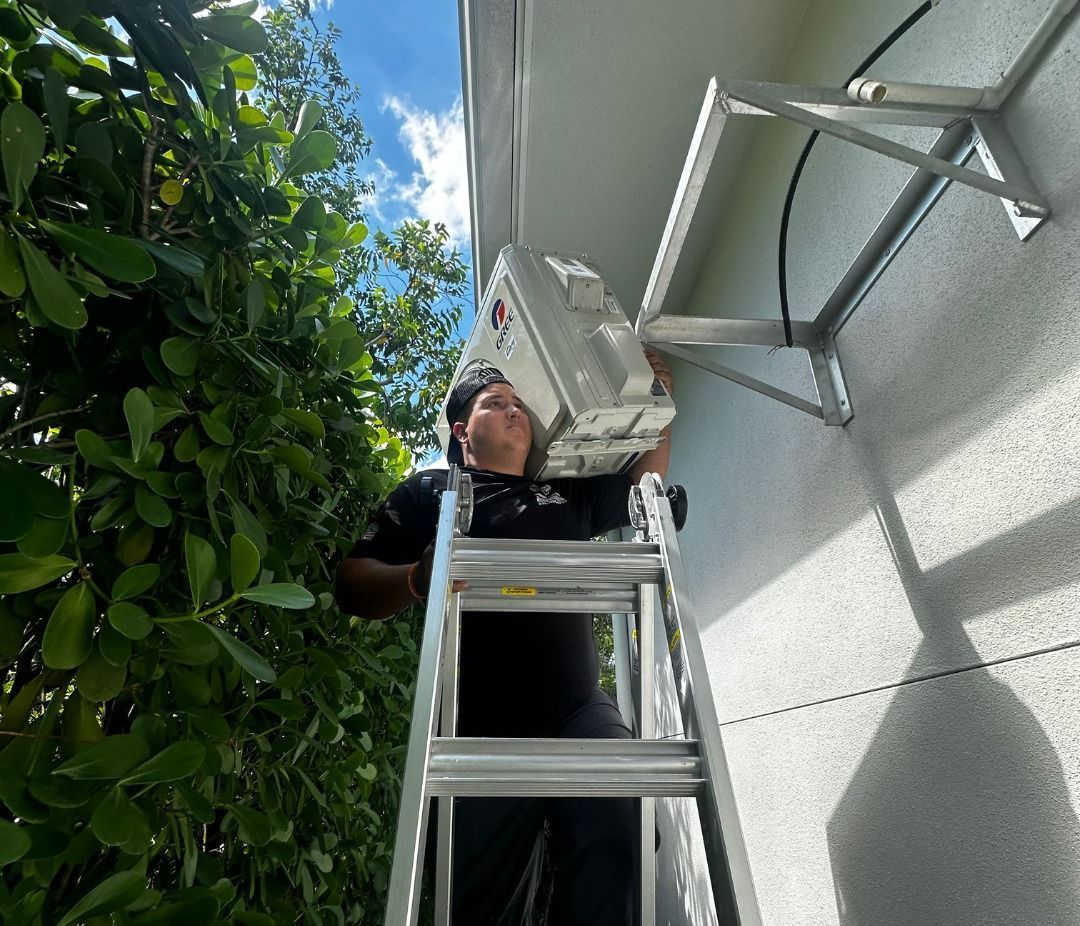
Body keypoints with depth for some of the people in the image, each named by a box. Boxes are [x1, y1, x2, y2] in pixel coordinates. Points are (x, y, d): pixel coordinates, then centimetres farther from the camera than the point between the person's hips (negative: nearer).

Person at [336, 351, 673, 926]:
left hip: (579, 710, 4)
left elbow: (645, 485, 29)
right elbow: (354, 584, -3)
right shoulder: (431, 491, 6)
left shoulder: (568, 494, 21)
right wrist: (418, 578, -25)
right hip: (484, 726, -3)